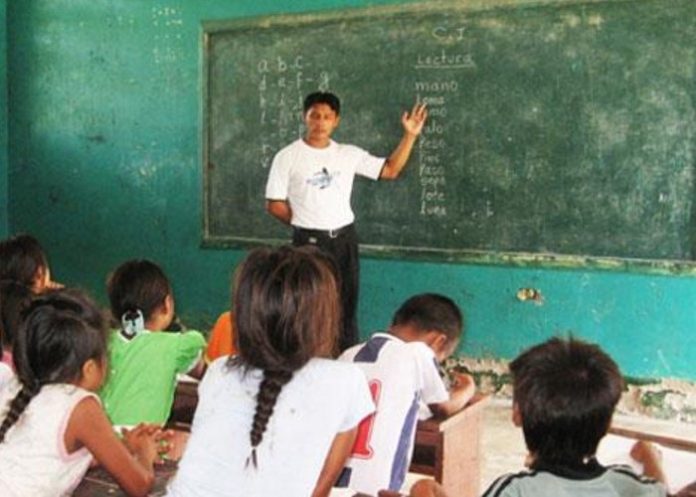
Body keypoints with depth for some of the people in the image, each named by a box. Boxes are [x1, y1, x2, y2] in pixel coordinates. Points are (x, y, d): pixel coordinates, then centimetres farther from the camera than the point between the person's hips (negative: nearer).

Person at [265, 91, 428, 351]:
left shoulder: (349, 154, 4)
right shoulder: (287, 157, -7)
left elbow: (390, 170, 7)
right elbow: (274, 204, -5)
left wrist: (410, 135, -1)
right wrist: (304, 223, 2)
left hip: (344, 240, 4)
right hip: (309, 241, -4)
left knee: (346, 307, 12)